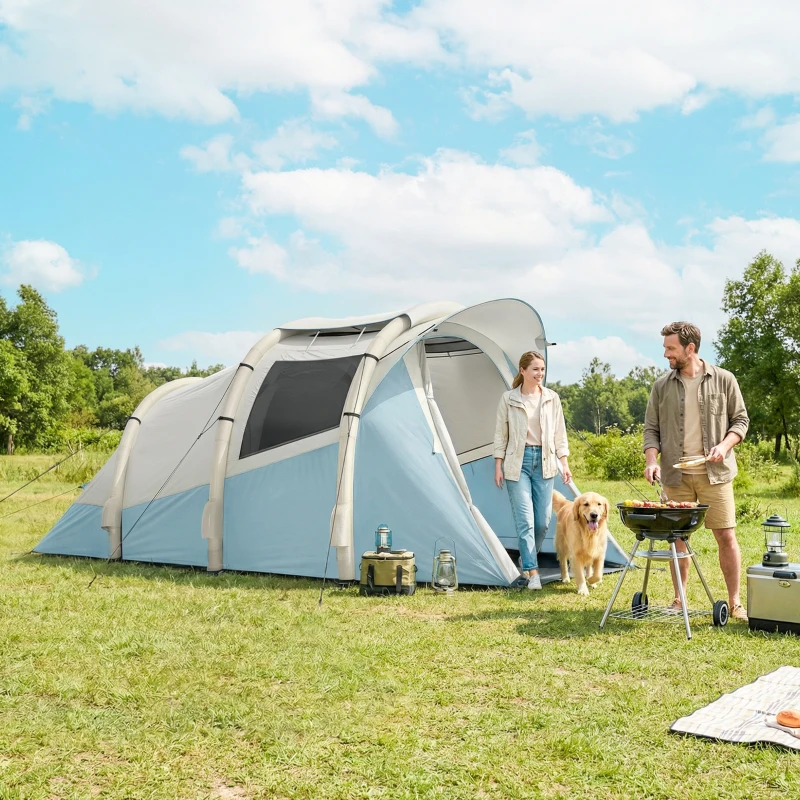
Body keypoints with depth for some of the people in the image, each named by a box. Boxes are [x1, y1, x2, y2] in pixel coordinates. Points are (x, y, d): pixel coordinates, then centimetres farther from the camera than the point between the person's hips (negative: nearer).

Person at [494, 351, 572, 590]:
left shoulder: (552, 398, 5)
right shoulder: (508, 399, -1)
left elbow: (560, 433, 9)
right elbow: (500, 434, 3)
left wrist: (564, 463, 4)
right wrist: (498, 466, 0)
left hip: (544, 462, 3)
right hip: (518, 462, -3)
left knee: (543, 519, 4)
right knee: (525, 519, -9)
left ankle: (527, 559, 29)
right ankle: (532, 571, -6)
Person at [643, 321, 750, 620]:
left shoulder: (723, 380, 1)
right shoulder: (661, 386, 5)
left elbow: (741, 420, 6)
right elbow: (652, 428, 7)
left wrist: (725, 445, -12)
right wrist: (652, 460, -10)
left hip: (715, 473, -2)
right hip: (675, 475, 2)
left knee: (726, 536, -2)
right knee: (678, 537, 7)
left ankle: (735, 603, 8)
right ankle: (678, 601, 18)